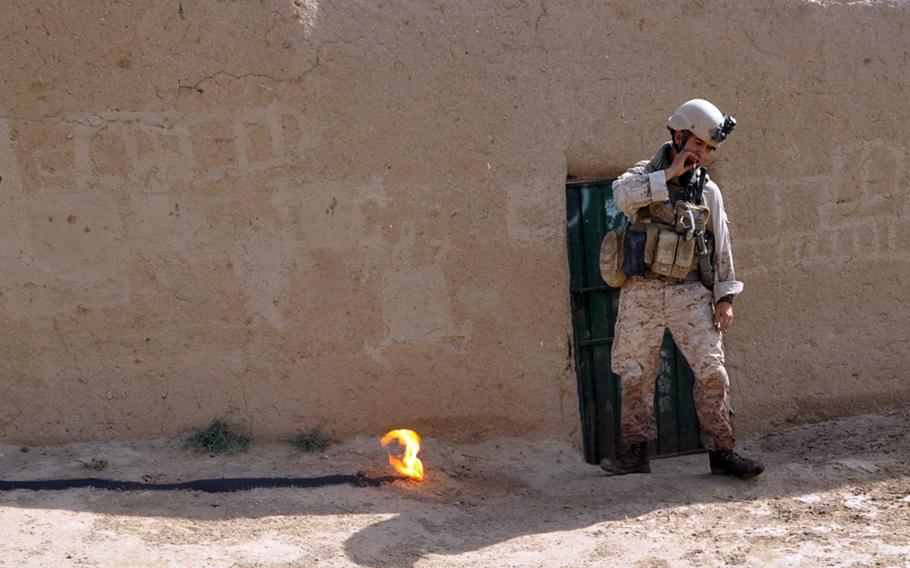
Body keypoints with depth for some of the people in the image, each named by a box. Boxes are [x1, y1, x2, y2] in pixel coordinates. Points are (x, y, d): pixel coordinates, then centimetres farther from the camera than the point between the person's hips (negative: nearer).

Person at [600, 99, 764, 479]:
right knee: (637, 375, 4)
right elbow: (623, 195, -22)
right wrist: (670, 174, -18)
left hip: (690, 293, 2)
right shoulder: (646, 175, 3)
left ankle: (722, 452, 3)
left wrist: (725, 297, 4)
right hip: (642, 292, -1)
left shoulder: (708, 190, 10)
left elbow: (721, 246, 10)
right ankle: (634, 453, 15)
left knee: (712, 371, -6)